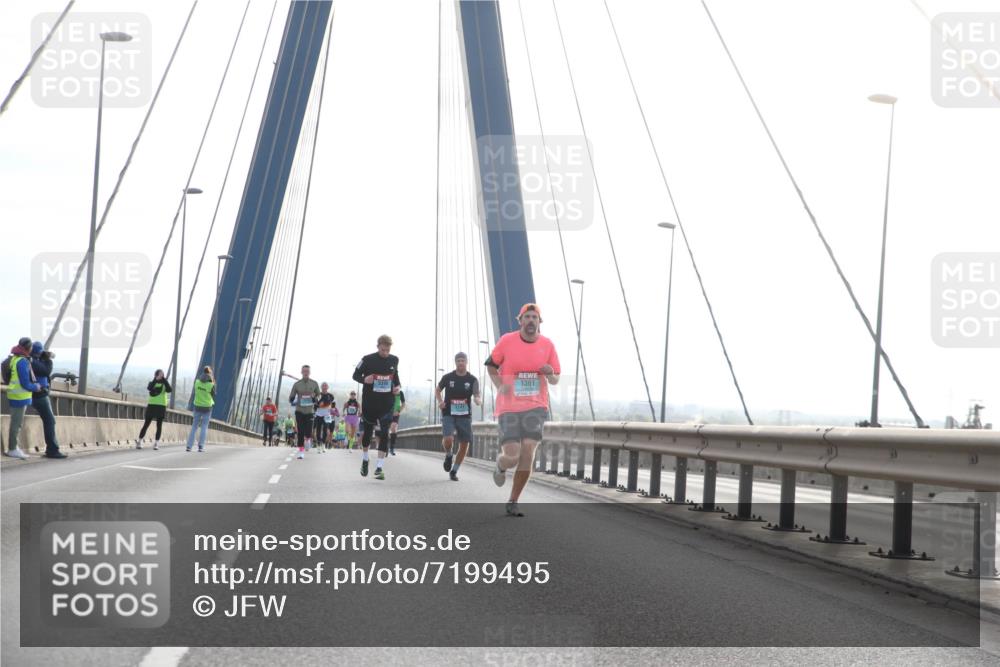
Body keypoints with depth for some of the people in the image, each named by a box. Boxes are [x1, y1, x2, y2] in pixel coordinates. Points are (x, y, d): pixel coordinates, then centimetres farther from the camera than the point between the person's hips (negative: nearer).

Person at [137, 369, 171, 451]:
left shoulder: (164, 384, 7)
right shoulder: (152, 383, 6)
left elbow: (169, 390, -14)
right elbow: (149, 388, -16)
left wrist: (164, 379, -18)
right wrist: (155, 379, -24)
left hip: (161, 406, 0)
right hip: (151, 405, 0)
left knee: (159, 425, -1)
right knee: (146, 424, 0)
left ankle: (156, 443, 1)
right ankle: (139, 442, 3)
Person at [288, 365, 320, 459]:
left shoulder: (314, 384, 2)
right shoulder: (297, 384, 1)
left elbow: (319, 396, 12)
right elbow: (291, 397, 4)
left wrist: (314, 398, -11)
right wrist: (293, 401, -19)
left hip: (310, 411, 0)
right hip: (299, 410, 0)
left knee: (308, 432, -7)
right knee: (300, 432, -3)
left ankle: (308, 439, 29)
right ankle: (301, 451, 4)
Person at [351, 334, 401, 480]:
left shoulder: (394, 360, 3)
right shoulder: (368, 359, -7)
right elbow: (356, 375, 1)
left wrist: (397, 386, 1)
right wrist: (364, 379, -20)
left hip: (387, 403, 1)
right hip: (369, 402, -1)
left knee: (384, 433, -9)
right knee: (368, 431, 13)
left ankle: (379, 467, -9)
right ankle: (365, 460, 37)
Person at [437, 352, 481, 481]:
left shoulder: (472, 380, -2)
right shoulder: (447, 377, -1)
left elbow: (477, 397, -9)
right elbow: (437, 390, 15)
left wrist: (478, 400, -34)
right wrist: (440, 401, -4)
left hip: (465, 416, 1)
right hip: (448, 415, -1)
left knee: (464, 444, 1)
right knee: (448, 439, -23)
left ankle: (454, 471, 21)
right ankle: (448, 455, 13)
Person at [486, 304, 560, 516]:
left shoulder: (547, 345, 1)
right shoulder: (507, 341, -5)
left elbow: (555, 380, 10)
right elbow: (491, 365, 10)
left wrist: (550, 374, -14)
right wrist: (499, 385, -8)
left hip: (535, 407, 2)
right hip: (508, 408, -2)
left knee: (528, 453, -14)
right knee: (512, 458, -12)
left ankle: (513, 502, 4)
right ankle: (500, 465, 29)